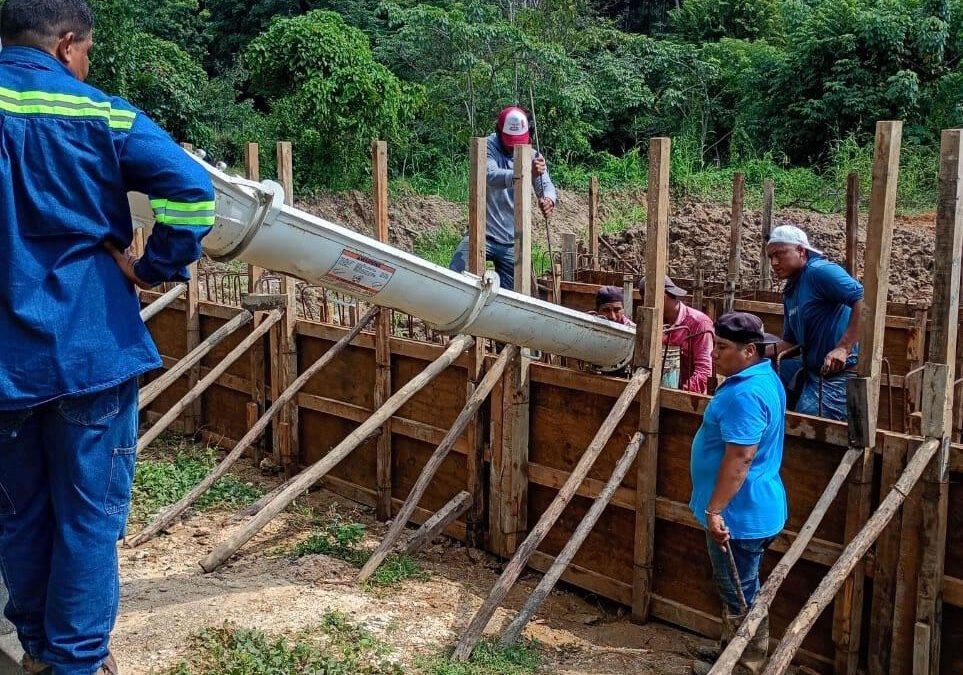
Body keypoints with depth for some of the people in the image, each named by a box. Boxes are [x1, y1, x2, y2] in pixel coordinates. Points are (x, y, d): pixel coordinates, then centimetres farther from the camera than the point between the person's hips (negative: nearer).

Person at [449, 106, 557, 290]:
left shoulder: (532, 156, 3)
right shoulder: (486, 147, -9)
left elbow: (546, 185, -10)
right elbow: (491, 176, -29)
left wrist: (549, 199, -37)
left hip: (513, 243, 4)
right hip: (483, 234, -3)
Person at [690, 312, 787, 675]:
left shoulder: (745, 394, -25)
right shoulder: (763, 377, 10)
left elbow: (740, 458, -30)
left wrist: (715, 510, -27)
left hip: (739, 514, -11)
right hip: (749, 509, 11)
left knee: (740, 596, 3)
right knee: (736, 591, 22)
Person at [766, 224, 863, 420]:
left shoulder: (819, 271, -14)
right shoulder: (790, 291, 16)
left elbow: (863, 300, -27)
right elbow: (791, 342, 23)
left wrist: (843, 348, -31)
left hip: (838, 373, -10)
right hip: (809, 369, 10)